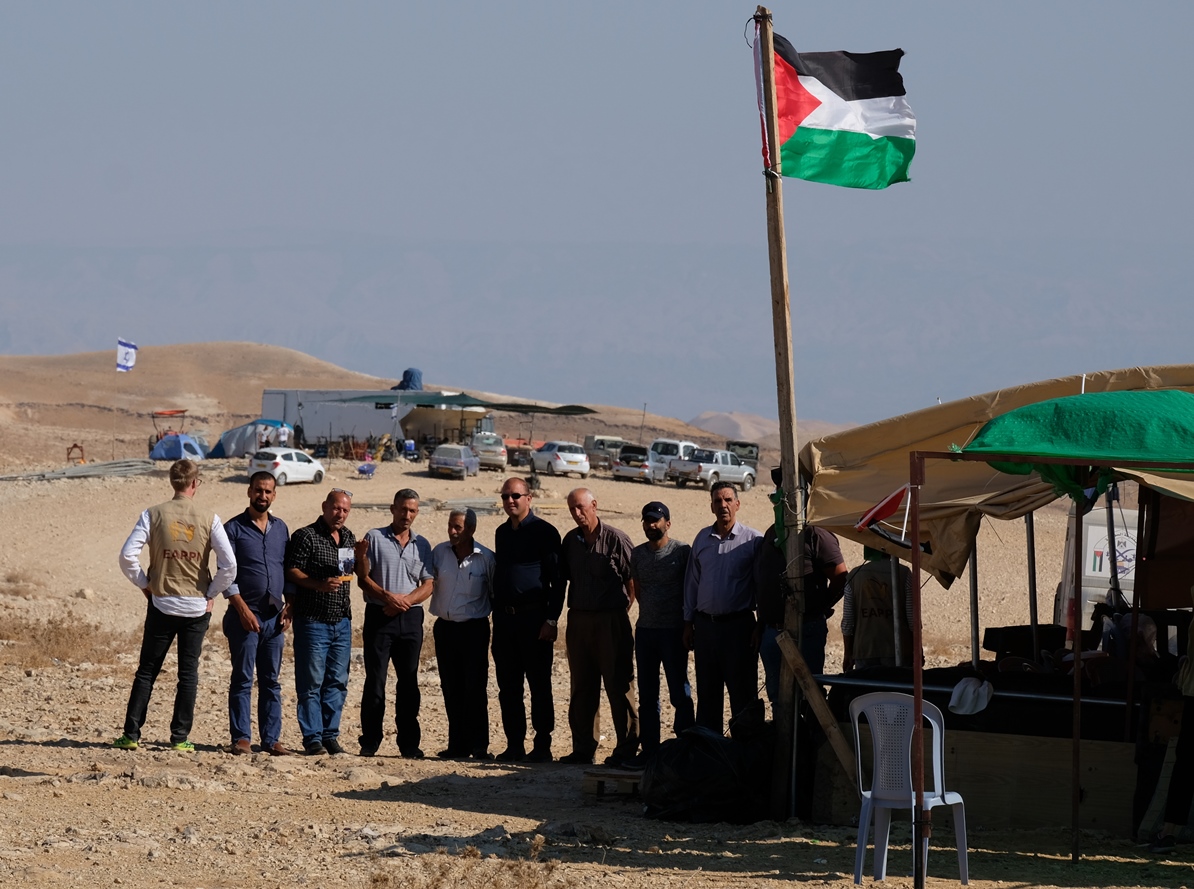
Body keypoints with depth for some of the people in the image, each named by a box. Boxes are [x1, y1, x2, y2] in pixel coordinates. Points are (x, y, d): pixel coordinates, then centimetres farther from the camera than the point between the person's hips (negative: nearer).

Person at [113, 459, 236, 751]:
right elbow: (229, 565, -11)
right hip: (197, 606, 0)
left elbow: (127, 555, -13)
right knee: (188, 673, 8)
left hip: (162, 604, 0)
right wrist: (211, 593, 2)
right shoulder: (209, 519, -5)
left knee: (147, 671, 7)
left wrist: (144, 584, 2)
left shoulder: (154, 515, -5)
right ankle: (180, 736, 8)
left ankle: (131, 734, 5)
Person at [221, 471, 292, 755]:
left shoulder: (280, 528, 14)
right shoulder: (234, 528, -1)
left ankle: (271, 738, 8)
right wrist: (242, 609, -14)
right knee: (242, 680, -3)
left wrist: (289, 606, 4)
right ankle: (241, 738, -1)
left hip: (275, 616, 4)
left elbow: (289, 569, 17)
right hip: (245, 615, -4)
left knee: (271, 681, 6)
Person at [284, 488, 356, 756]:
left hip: (342, 622, 6)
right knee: (311, 681, -4)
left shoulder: (349, 538, 14)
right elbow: (292, 572, -12)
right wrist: (319, 585, -22)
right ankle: (312, 738, -1)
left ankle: (330, 735, 13)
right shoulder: (305, 536, -6)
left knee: (337, 681, 7)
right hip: (312, 620, -6)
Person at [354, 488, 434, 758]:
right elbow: (363, 578, -1)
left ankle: (409, 743, 7)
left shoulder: (422, 545, 12)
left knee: (408, 682, 4)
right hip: (379, 615, -3)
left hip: (410, 617, 3)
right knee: (375, 680, -4)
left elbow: (427, 585, 6)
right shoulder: (375, 538, 4)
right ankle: (369, 742, -1)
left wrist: (404, 600, -10)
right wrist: (387, 597, -17)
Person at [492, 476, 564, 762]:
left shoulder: (544, 532, -5)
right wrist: (496, 615, 15)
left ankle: (542, 746, 1)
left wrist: (551, 620, -14)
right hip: (504, 618, 6)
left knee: (539, 685, -2)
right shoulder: (502, 533, 14)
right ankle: (514, 745, 12)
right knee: (508, 686, 6)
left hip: (534, 618, -6)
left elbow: (557, 581, -7)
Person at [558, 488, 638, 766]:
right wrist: (553, 618, 10)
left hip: (610, 620, -6)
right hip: (579, 620, 6)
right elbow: (562, 580, 16)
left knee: (618, 686, -3)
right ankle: (583, 748, 16)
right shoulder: (570, 541, 9)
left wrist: (620, 613, -2)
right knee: (581, 688, 10)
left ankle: (626, 749, 0)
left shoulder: (616, 539, -7)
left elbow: (632, 581, -4)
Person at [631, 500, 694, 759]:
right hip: (645, 630, 5)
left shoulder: (682, 552, -4)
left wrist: (689, 625, -3)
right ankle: (649, 750, 12)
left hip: (673, 631, -5)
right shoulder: (638, 554, 11)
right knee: (647, 696, 7)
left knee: (680, 693, -5)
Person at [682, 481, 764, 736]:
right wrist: (688, 622, 12)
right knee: (707, 693, 10)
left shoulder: (753, 540, -4)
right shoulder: (702, 539, 10)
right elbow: (692, 581, 16)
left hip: (738, 625, -5)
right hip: (705, 624, 5)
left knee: (742, 693, -2)